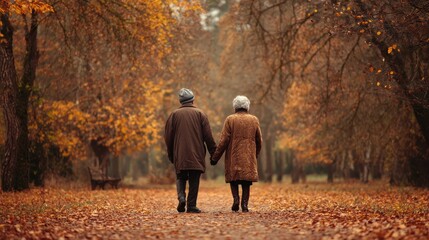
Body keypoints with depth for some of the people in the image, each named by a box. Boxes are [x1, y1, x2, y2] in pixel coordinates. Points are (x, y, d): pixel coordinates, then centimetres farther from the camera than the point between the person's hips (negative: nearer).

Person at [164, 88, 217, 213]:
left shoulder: (174, 114, 3)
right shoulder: (200, 114, 1)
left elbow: (168, 136, 4)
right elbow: (208, 136, -2)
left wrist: (171, 155, 14)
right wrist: (213, 152, 5)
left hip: (179, 154, 1)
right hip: (196, 155, -1)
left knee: (180, 177, 11)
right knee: (194, 180, 4)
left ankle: (181, 196, -13)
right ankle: (191, 205, 0)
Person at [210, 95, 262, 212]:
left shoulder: (230, 119, -4)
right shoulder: (254, 120, 5)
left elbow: (223, 141, -7)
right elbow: (259, 141, 11)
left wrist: (215, 157, -1)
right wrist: (255, 155, 27)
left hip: (233, 156, -2)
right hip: (249, 158, 2)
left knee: (233, 178, 10)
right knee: (246, 182, 7)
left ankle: (236, 198, -10)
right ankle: (245, 203, -2)